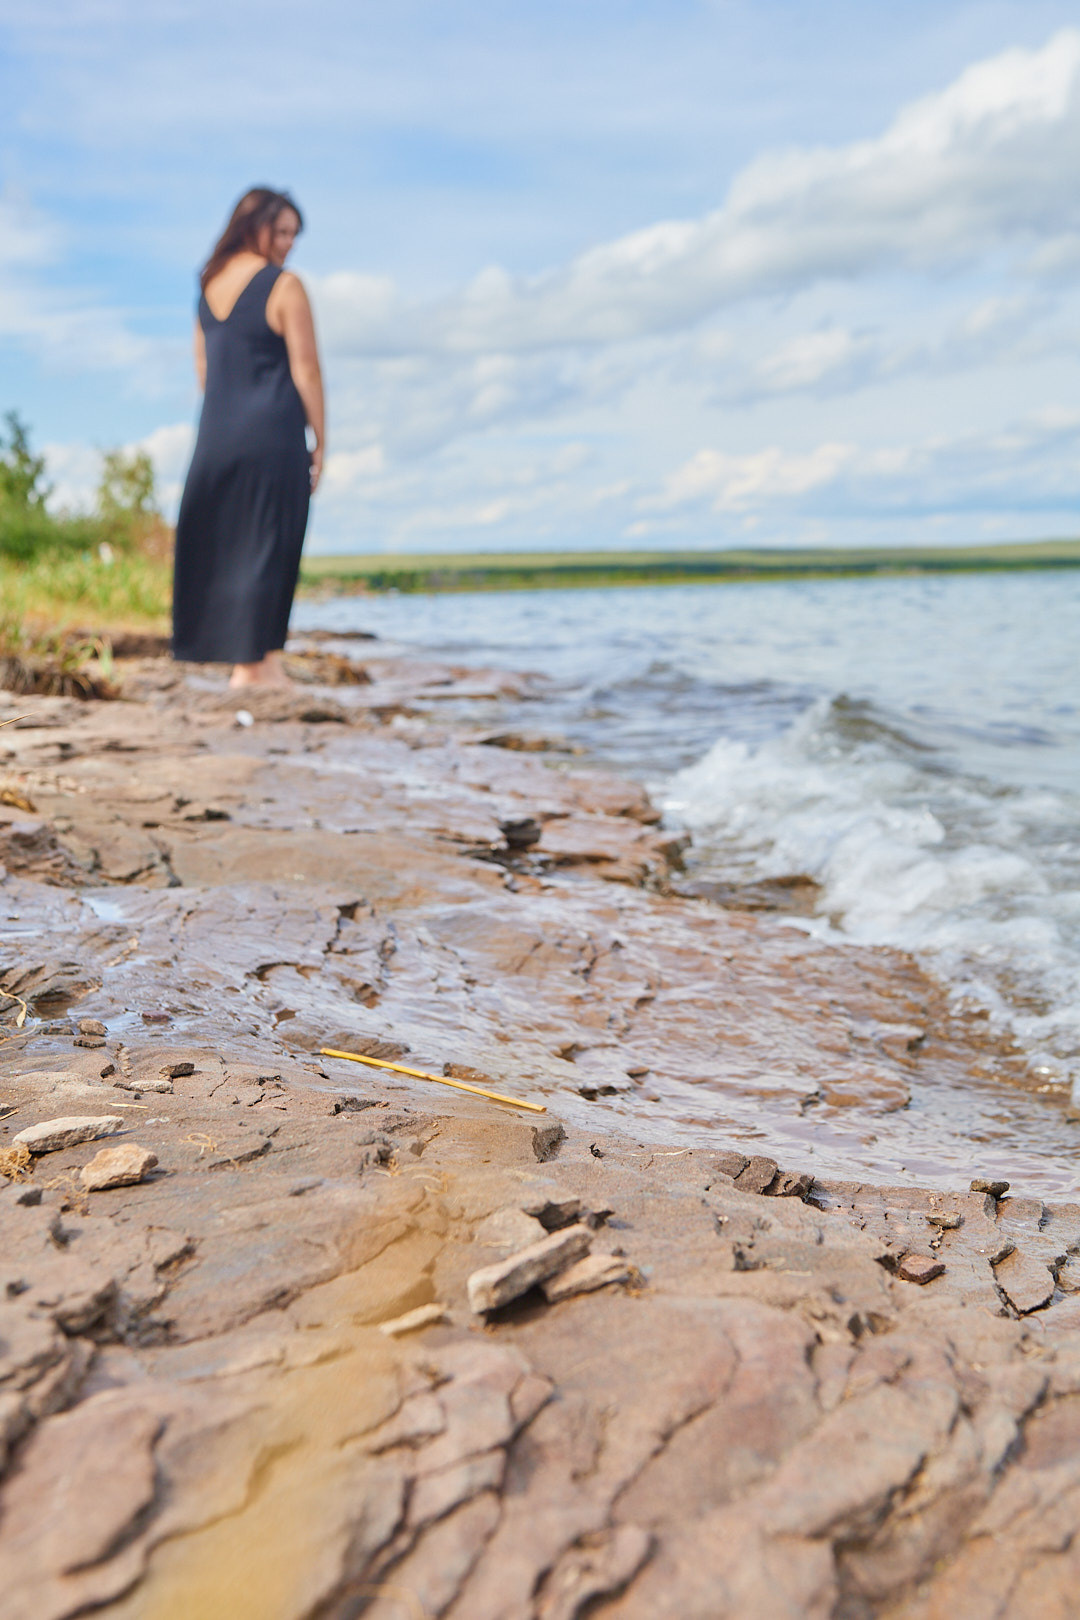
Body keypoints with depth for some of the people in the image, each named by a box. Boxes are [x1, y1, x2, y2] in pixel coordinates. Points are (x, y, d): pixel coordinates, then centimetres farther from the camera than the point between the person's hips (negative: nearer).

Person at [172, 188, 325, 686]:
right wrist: (320, 441, -2)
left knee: (220, 543, 10)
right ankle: (255, 664, -2)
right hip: (273, 435, -7)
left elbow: (202, 365, 17)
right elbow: (305, 370, -8)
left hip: (215, 437, 7)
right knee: (266, 544, -3)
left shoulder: (209, 284, 13)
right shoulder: (284, 286, -7)